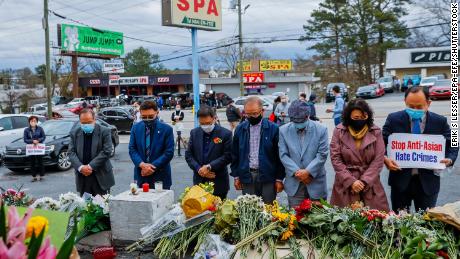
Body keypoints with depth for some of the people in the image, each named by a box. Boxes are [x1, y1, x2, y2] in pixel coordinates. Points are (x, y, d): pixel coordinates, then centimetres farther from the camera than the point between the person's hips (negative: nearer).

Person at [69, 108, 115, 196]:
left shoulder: (104, 131, -4)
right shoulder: (75, 133, 6)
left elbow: (106, 152, -11)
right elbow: (71, 152, 1)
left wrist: (90, 166, -16)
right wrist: (80, 167, -15)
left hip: (101, 176, -3)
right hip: (82, 178, 3)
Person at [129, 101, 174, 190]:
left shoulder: (166, 129, -5)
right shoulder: (135, 128, 5)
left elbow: (169, 152, -8)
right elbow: (132, 149, 3)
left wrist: (153, 166, -15)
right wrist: (142, 164, -14)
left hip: (160, 175, -2)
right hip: (141, 175, 2)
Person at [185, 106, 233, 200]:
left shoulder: (225, 134, -6)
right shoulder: (194, 133, 6)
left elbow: (228, 156, -10)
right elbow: (188, 155, 6)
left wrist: (209, 167, -17)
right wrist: (198, 169, -9)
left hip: (218, 182, -3)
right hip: (199, 181, 3)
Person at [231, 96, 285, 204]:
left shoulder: (273, 129, -3)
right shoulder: (240, 129, 6)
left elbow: (279, 156, -2)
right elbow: (235, 155, 11)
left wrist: (279, 179, -3)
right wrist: (236, 176, 8)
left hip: (267, 177, -2)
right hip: (247, 176, 3)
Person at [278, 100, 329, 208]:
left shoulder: (321, 130, -4)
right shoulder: (283, 130, -1)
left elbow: (322, 154, -7)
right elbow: (283, 155, -3)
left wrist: (308, 171, -16)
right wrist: (297, 171, -14)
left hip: (316, 182, 0)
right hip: (294, 184, 1)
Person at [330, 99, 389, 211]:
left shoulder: (376, 132, -1)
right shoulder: (339, 131, -2)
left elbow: (378, 160, -3)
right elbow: (335, 158, -4)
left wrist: (364, 181, -11)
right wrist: (351, 181, -11)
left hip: (370, 184, 1)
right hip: (345, 184, 0)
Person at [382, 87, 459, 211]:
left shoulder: (440, 121, -2)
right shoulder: (394, 119, -4)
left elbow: (452, 145, 8)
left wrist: (449, 159, -12)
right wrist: (385, 159, -18)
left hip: (428, 181, 1)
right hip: (400, 179, 0)